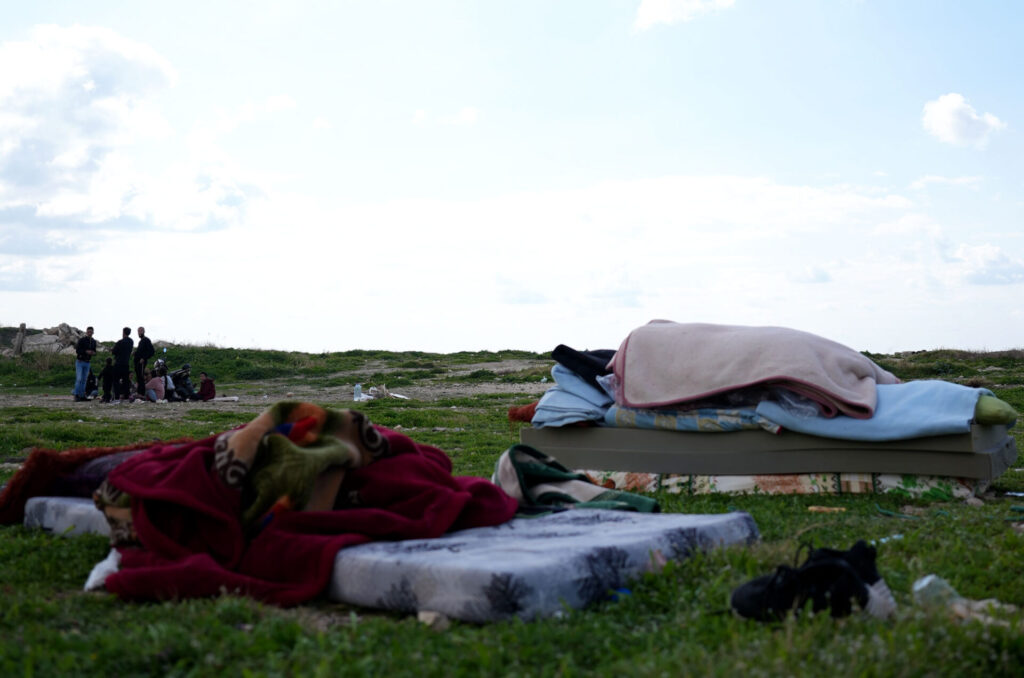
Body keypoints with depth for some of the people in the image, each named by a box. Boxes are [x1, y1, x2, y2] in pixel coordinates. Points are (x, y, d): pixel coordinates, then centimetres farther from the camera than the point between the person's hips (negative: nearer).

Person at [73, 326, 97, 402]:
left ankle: (82, 396, 10)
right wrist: (86, 351, -25)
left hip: (87, 363, 6)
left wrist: (93, 353, -9)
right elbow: (77, 350, -13)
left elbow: (94, 351, 15)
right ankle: (76, 395, -10)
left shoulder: (93, 342, 8)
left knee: (84, 380, 7)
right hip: (80, 362, -5)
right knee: (79, 379, -12)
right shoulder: (82, 340, -9)